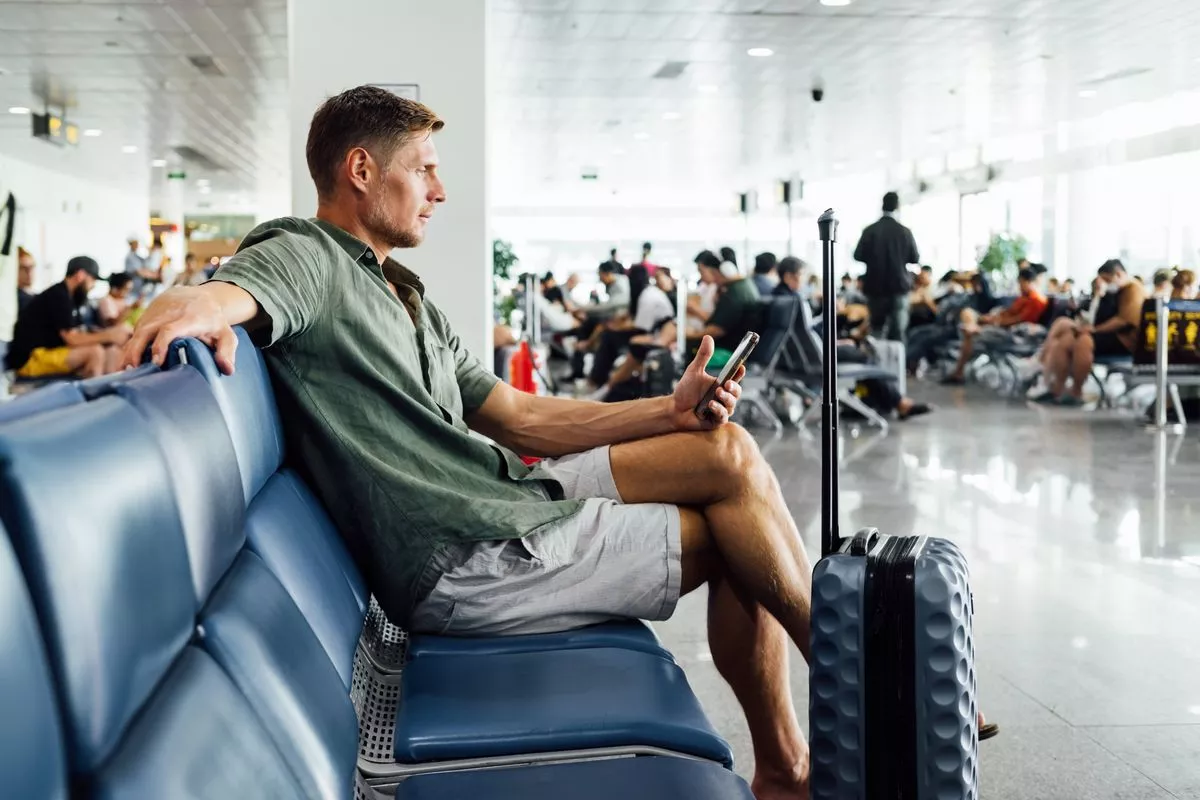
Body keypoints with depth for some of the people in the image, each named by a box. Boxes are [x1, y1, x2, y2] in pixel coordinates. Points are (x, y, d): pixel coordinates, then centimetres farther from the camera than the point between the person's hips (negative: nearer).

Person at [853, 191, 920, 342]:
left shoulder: (870, 230, -6)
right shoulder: (904, 231, -6)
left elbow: (858, 255, -4)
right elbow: (915, 258, 0)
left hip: (875, 286, 1)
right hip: (899, 285, -1)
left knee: (877, 328, 13)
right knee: (897, 331, 2)